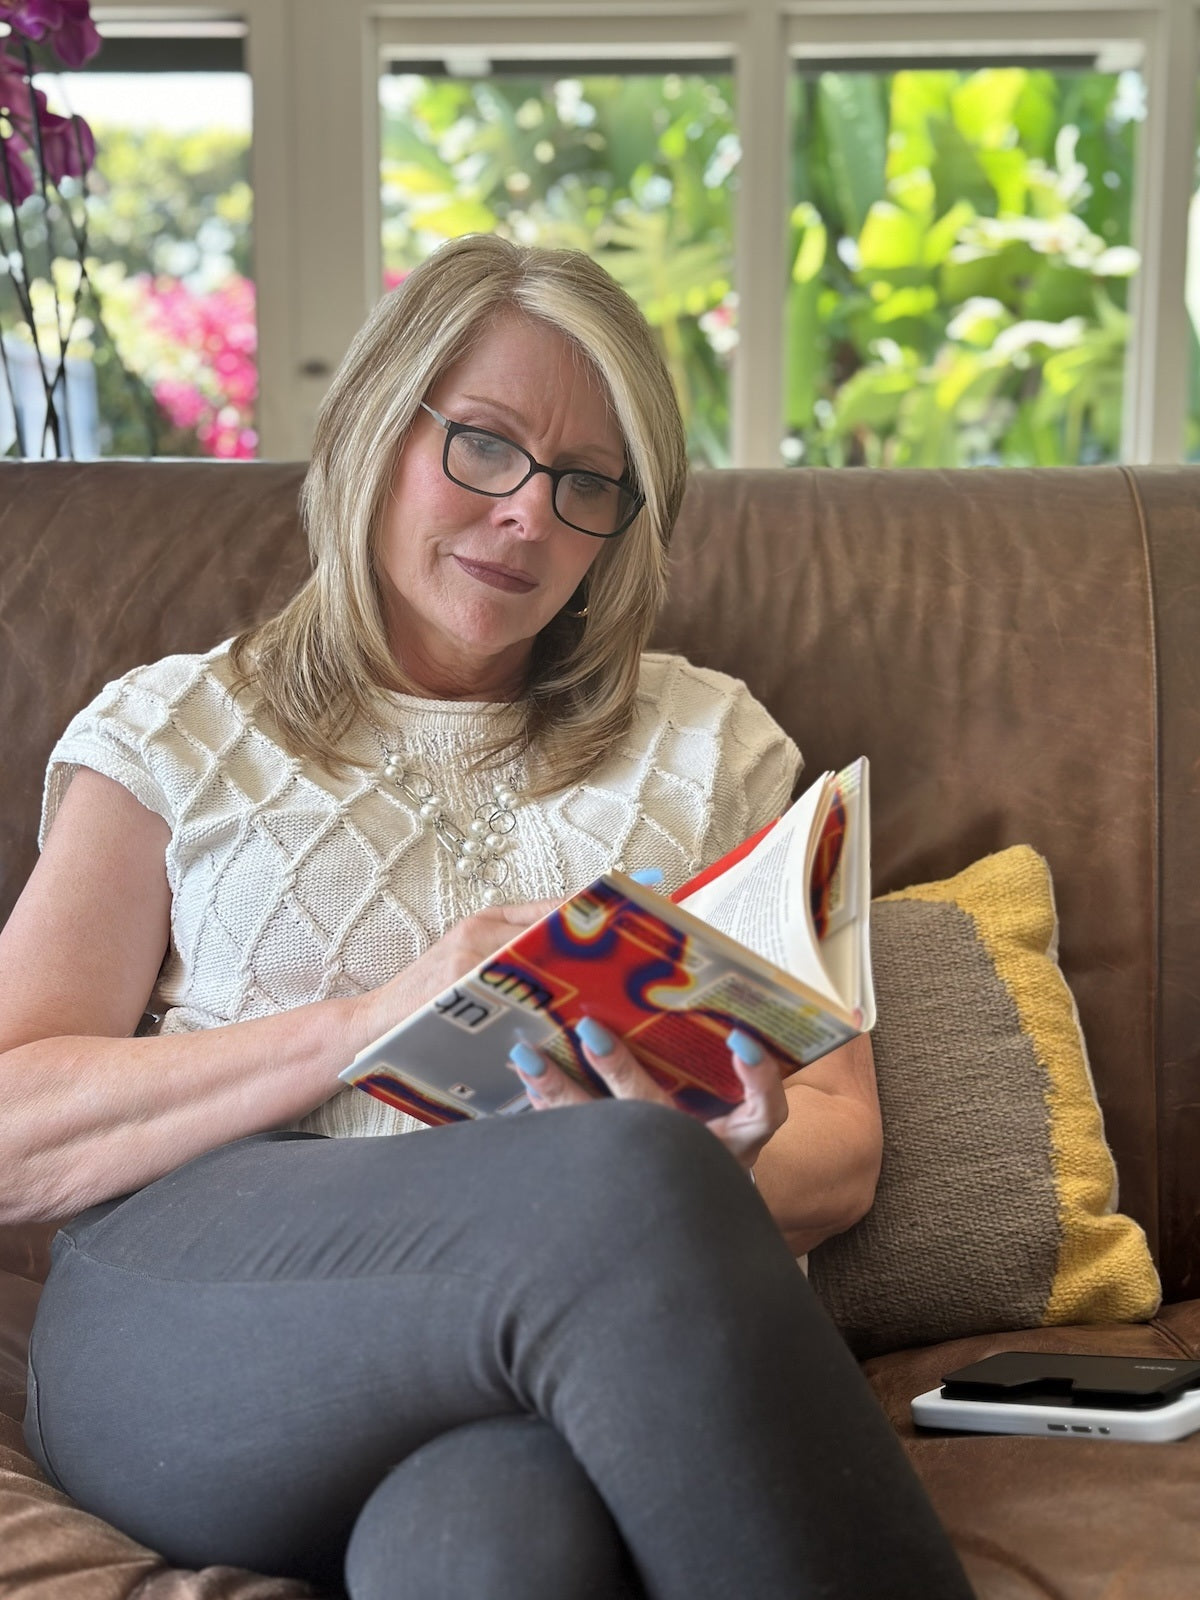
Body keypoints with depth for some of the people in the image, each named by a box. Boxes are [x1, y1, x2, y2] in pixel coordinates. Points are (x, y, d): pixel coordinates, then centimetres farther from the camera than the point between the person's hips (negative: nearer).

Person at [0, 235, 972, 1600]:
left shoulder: (708, 745, 22)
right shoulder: (172, 733, 17)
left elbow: (839, 1145, 14)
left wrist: (717, 1169, -11)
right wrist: (375, 1017, -8)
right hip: (192, 1324, 0)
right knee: (628, 1178, -34)